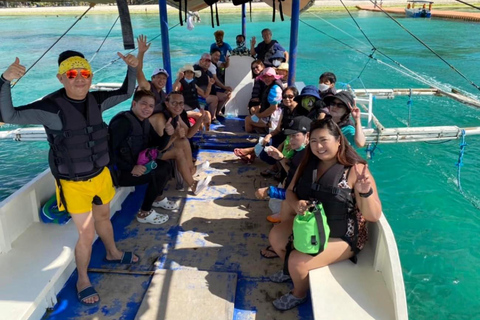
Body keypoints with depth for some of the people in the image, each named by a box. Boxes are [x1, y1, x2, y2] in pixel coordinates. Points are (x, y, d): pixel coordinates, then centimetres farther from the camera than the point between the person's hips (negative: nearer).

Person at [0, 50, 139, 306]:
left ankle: (113, 253, 53)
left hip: (101, 175, 5)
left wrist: (132, 68, -7)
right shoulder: (51, 106, -22)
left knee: (103, 217, 26)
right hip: (73, 183, -5)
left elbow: (126, 93, 8)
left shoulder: (95, 100, -7)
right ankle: (83, 280, 26)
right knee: (87, 234, 0)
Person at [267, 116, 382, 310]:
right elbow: (290, 192, 3)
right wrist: (296, 204, -21)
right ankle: (291, 269, 35)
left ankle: (299, 294, 16)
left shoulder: (355, 170, -24)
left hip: (341, 237, -7)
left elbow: (374, 216, -24)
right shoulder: (308, 163, -4)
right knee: (275, 236, 5)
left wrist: (365, 192, -45)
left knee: (298, 261, -19)